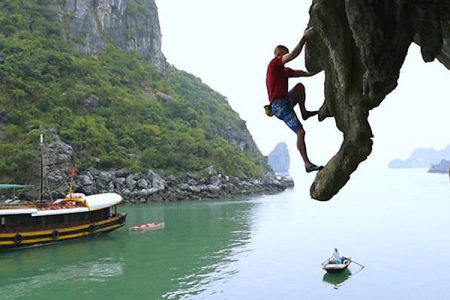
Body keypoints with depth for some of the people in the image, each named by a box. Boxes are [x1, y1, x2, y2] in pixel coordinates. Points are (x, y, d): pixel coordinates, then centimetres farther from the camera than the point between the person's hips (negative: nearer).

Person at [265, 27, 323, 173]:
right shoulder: (274, 63, -5)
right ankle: (307, 164, -9)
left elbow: (308, 73, 23)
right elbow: (293, 54, -21)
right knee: (300, 132, -13)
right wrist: (304, 38, -21)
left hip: (286, 102, 9)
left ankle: (304, 112, 3)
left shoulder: (285, 71, 21)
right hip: (279, 105, -9)